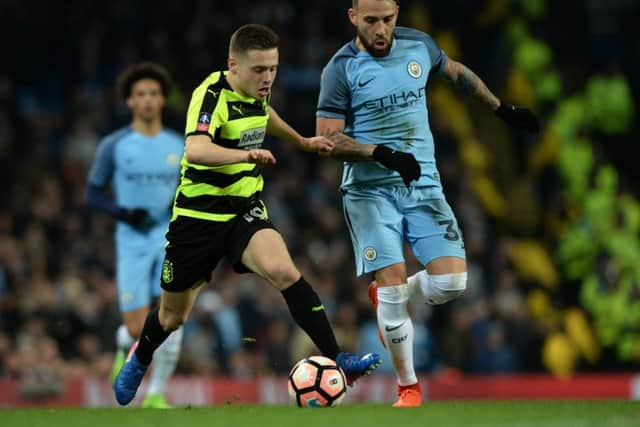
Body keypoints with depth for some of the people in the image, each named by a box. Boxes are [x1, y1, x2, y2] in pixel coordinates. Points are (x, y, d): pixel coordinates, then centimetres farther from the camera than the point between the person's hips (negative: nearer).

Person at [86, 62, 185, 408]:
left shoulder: (179, 146, 8)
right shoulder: (114, 146, 2)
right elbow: (93, 193, 6)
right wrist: (123, 213, -12)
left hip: (171, 238, 2)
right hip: (133, 240, -2)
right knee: (138, 329, -7)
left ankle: (156, 393, -5)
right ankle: (123, 347, 31)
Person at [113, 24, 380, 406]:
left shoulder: (256, 91, 0)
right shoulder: (212, 95, -22)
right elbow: (195, 150, -42)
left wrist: (302, 141, 31)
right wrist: (246, 154, -55)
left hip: (246, 212, 4)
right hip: (198, 215, -4)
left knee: (284, 272, -27)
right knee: (173, 317, 13)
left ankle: (335, 358, -25)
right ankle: (139, 362, 45)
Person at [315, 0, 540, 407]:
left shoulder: (418, 45, 4)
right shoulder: (341, 69, -9)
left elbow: (455, 71, 24)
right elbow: (326, 138, -11)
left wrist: (503, 108, 27)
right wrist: (382, 154, -23)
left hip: (423, 183, 4)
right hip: (369, 189, -4)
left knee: (451, 281, -12)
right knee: (393, 281, -15)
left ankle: (387, 297, 21)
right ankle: (408, 386, 2)